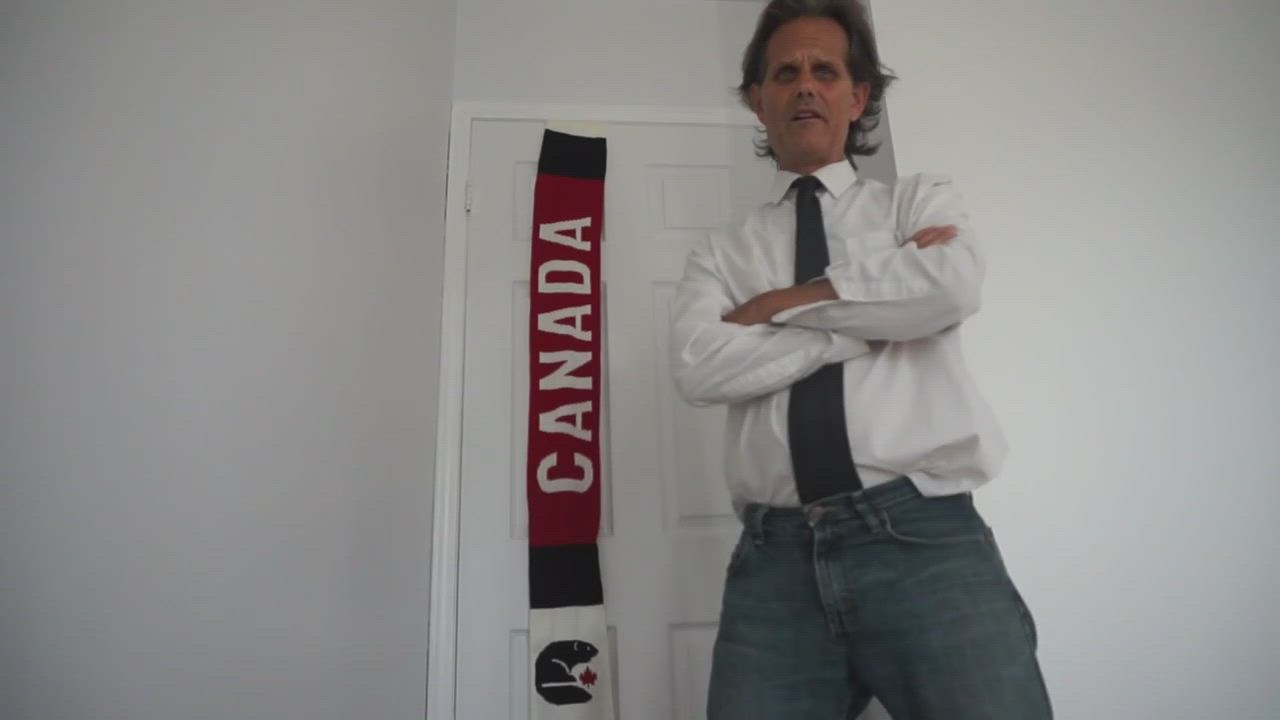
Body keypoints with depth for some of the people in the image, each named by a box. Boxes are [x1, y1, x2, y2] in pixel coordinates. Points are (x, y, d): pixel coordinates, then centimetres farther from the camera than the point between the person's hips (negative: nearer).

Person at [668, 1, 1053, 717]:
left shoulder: (922, 201, 14)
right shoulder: (720, 255, 13)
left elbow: (951, 285, -10)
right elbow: (699, 367, -7)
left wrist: (784, 303, -3)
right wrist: (880, 313, -6)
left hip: (923, 535, 0)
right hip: (775, 556, 1)